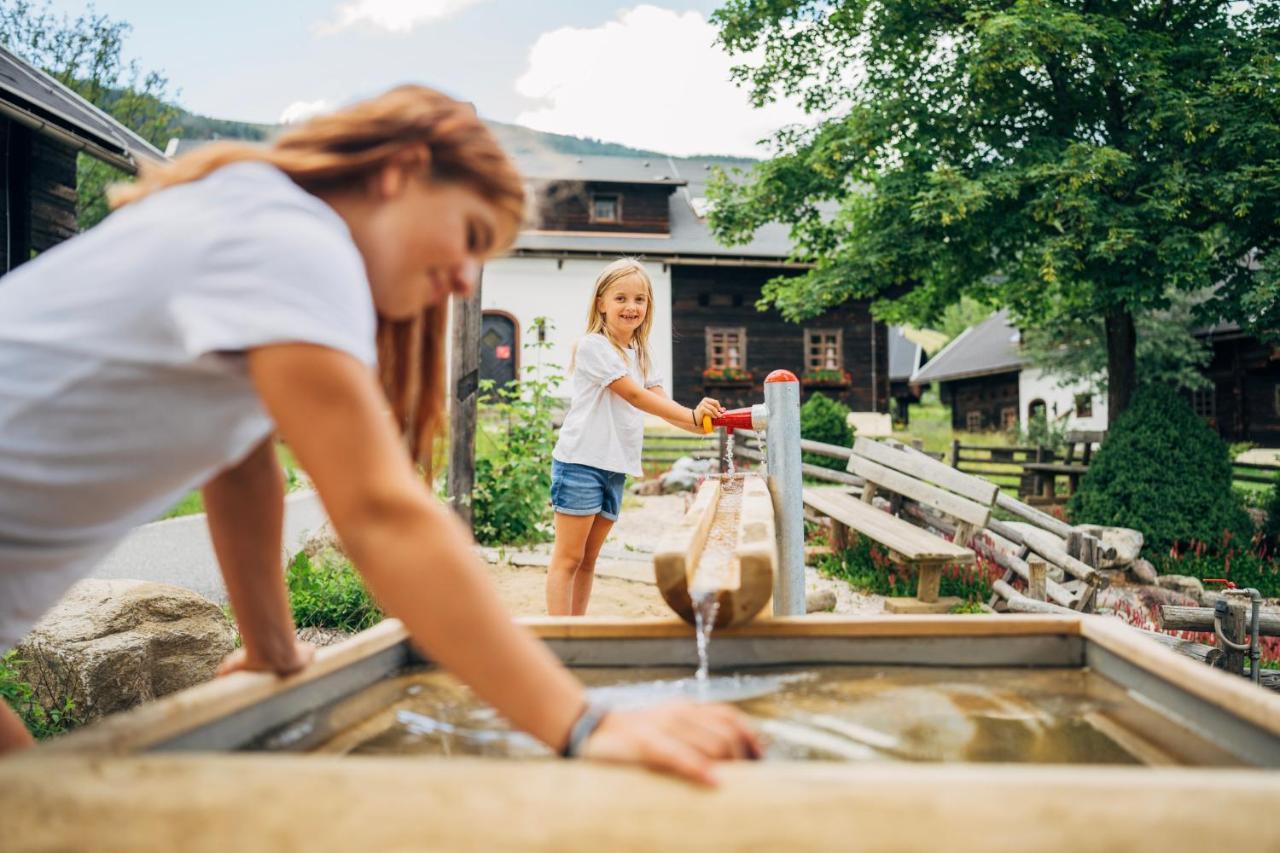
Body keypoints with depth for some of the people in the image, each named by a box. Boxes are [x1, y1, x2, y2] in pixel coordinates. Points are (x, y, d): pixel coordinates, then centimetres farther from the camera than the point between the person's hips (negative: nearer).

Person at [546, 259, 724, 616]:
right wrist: (691, 415, -23)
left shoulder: (640, 354, 15)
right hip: (581, 462, -8)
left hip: (616, 468, 8)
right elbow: (635, 396, -17)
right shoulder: (593, 345, -10)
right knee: (568, 559, -4)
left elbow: (661, 404, 4)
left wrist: (702, 422, -14)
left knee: (588, 560, 12)